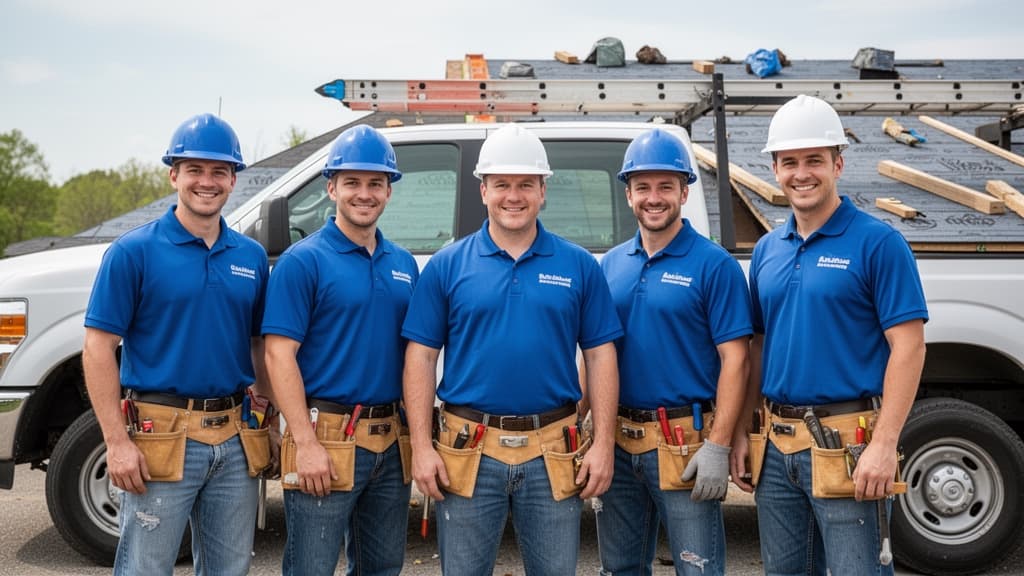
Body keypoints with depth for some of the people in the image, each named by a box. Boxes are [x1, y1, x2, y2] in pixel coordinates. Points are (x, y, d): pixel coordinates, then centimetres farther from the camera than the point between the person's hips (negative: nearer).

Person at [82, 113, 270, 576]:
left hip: (235, 438, 5)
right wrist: (117, 442, -14)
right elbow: (99, 349, -8)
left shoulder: (251, 256, 7)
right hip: (162, 437, -4)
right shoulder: (133, 251, -6)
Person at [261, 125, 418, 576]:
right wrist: (306, 444, -19)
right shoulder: (303, 260, -8)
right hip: (328, 438, -6)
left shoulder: (404, 264, 10)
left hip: (391, 442, 6)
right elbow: (279, 355, -13)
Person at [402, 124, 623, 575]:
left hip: (554, 456, 1)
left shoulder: (579, 266, 4)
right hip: (468, 453, 0)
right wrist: (422, 447, -6)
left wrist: (603, 444, -3)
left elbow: (600, 358, 4)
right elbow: (421, 358, 1)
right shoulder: (447, 266, 2)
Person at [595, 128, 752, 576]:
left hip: (685, 444, -5)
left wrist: (717, 446, -17)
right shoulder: (611, 265, 9)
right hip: (616, 443, 5)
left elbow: (734, 360, -10)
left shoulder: (714, 265, -6)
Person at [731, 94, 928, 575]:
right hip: (776, 444, 6)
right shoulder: (767, 250, 10)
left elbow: (907, 347, -12)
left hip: (845, 444, -6)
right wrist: (740, 432, 10)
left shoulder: (877, 242, -7)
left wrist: (883, 444, -19)